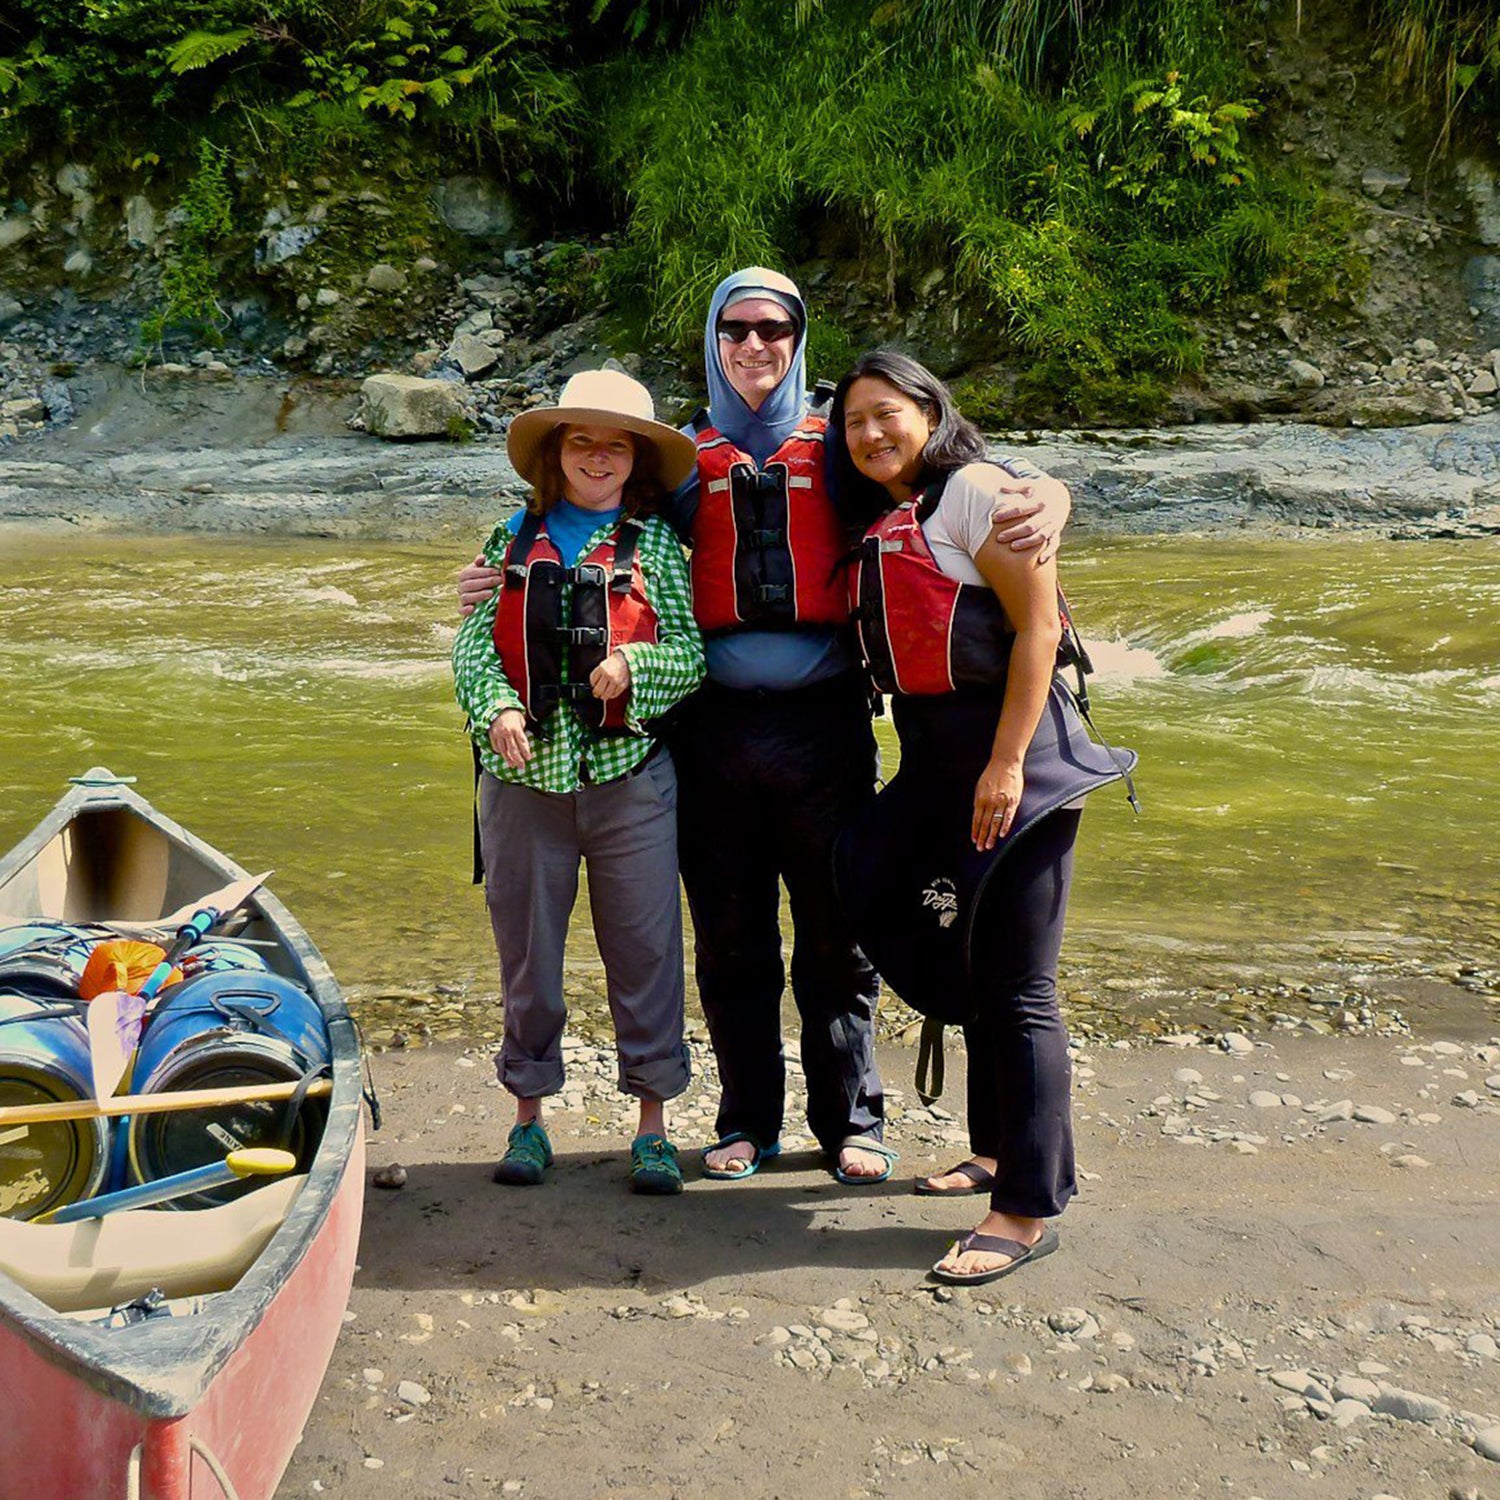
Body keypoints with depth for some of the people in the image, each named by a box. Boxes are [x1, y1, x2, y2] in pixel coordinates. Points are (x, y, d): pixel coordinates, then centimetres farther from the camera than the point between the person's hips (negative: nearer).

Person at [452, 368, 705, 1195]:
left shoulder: (655, 546, 5)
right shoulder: (513, 541, 9)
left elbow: (692, 655, 0)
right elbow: (473, 644, 3)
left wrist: (633, 665, -18)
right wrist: (498, 710, -15)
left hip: (629, 777, -1)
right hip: (524, 778, 1)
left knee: (644, 951, 3)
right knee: (527, 954, 10)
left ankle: (652, 1124, 16)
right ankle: (528, 1116, 25)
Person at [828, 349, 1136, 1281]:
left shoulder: (972, 489, -7)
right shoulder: (883, 522, 18)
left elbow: (1039, 625, -14)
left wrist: (1007, 764, -20)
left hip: (1006, 745, -9)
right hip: (934, 757, 9)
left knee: (1014, 984, -7)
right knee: (965, 965, 17)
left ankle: (1030, 1209, 0)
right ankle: (1001, 1151, 32)